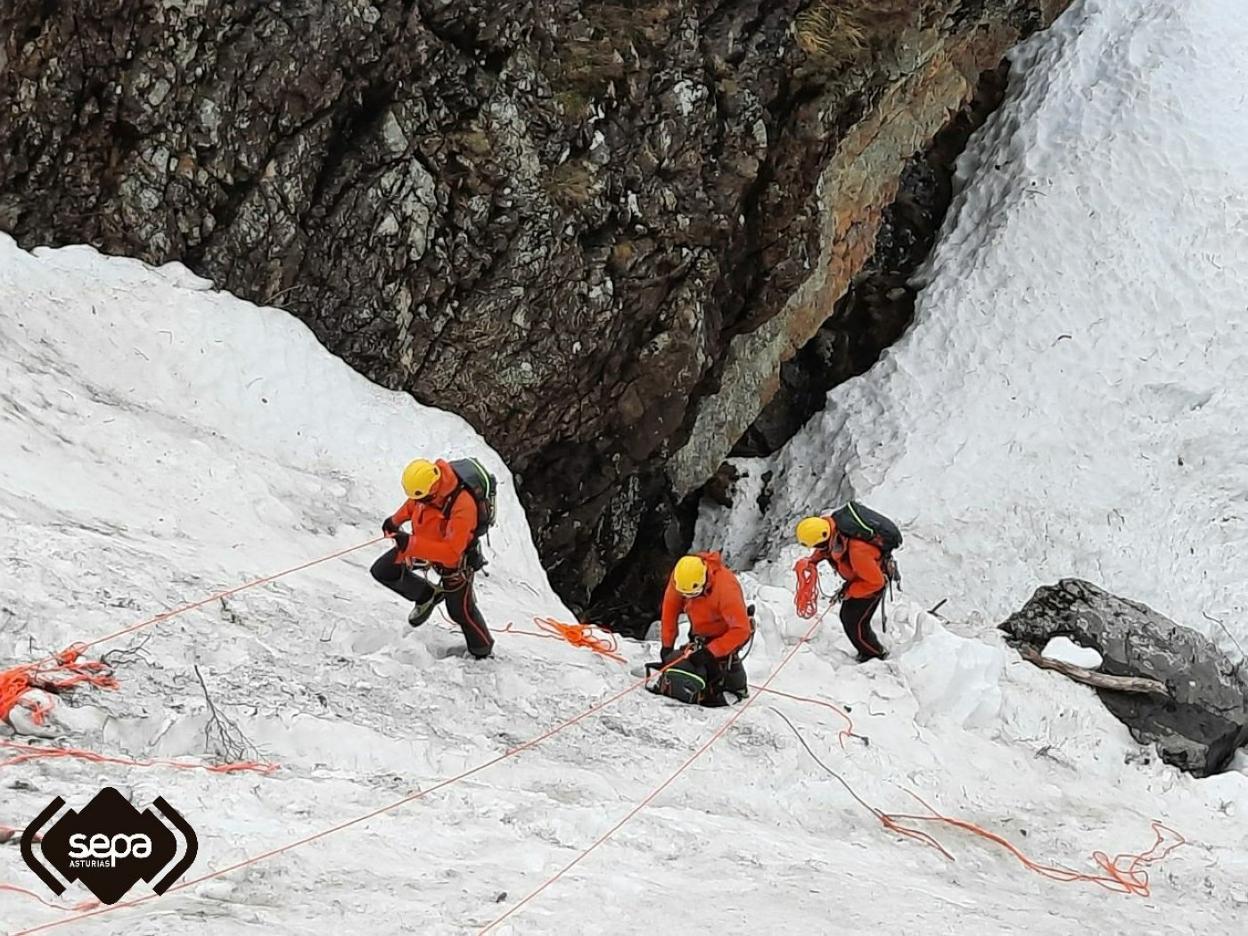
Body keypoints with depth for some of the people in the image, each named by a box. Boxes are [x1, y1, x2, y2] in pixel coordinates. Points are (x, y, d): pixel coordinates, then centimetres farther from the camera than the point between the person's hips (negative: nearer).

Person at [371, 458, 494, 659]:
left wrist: (411, 544, -50)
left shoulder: (462, 507, -44)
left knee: (460, 611, 10)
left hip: (455, 558, -6)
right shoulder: (427, 480, -24)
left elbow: (451, 552, -44)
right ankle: (427, 596, 22)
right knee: (382, 571, 2)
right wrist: (396, 520, 8)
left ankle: (483, 652, 37)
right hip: (425, 542, 6)